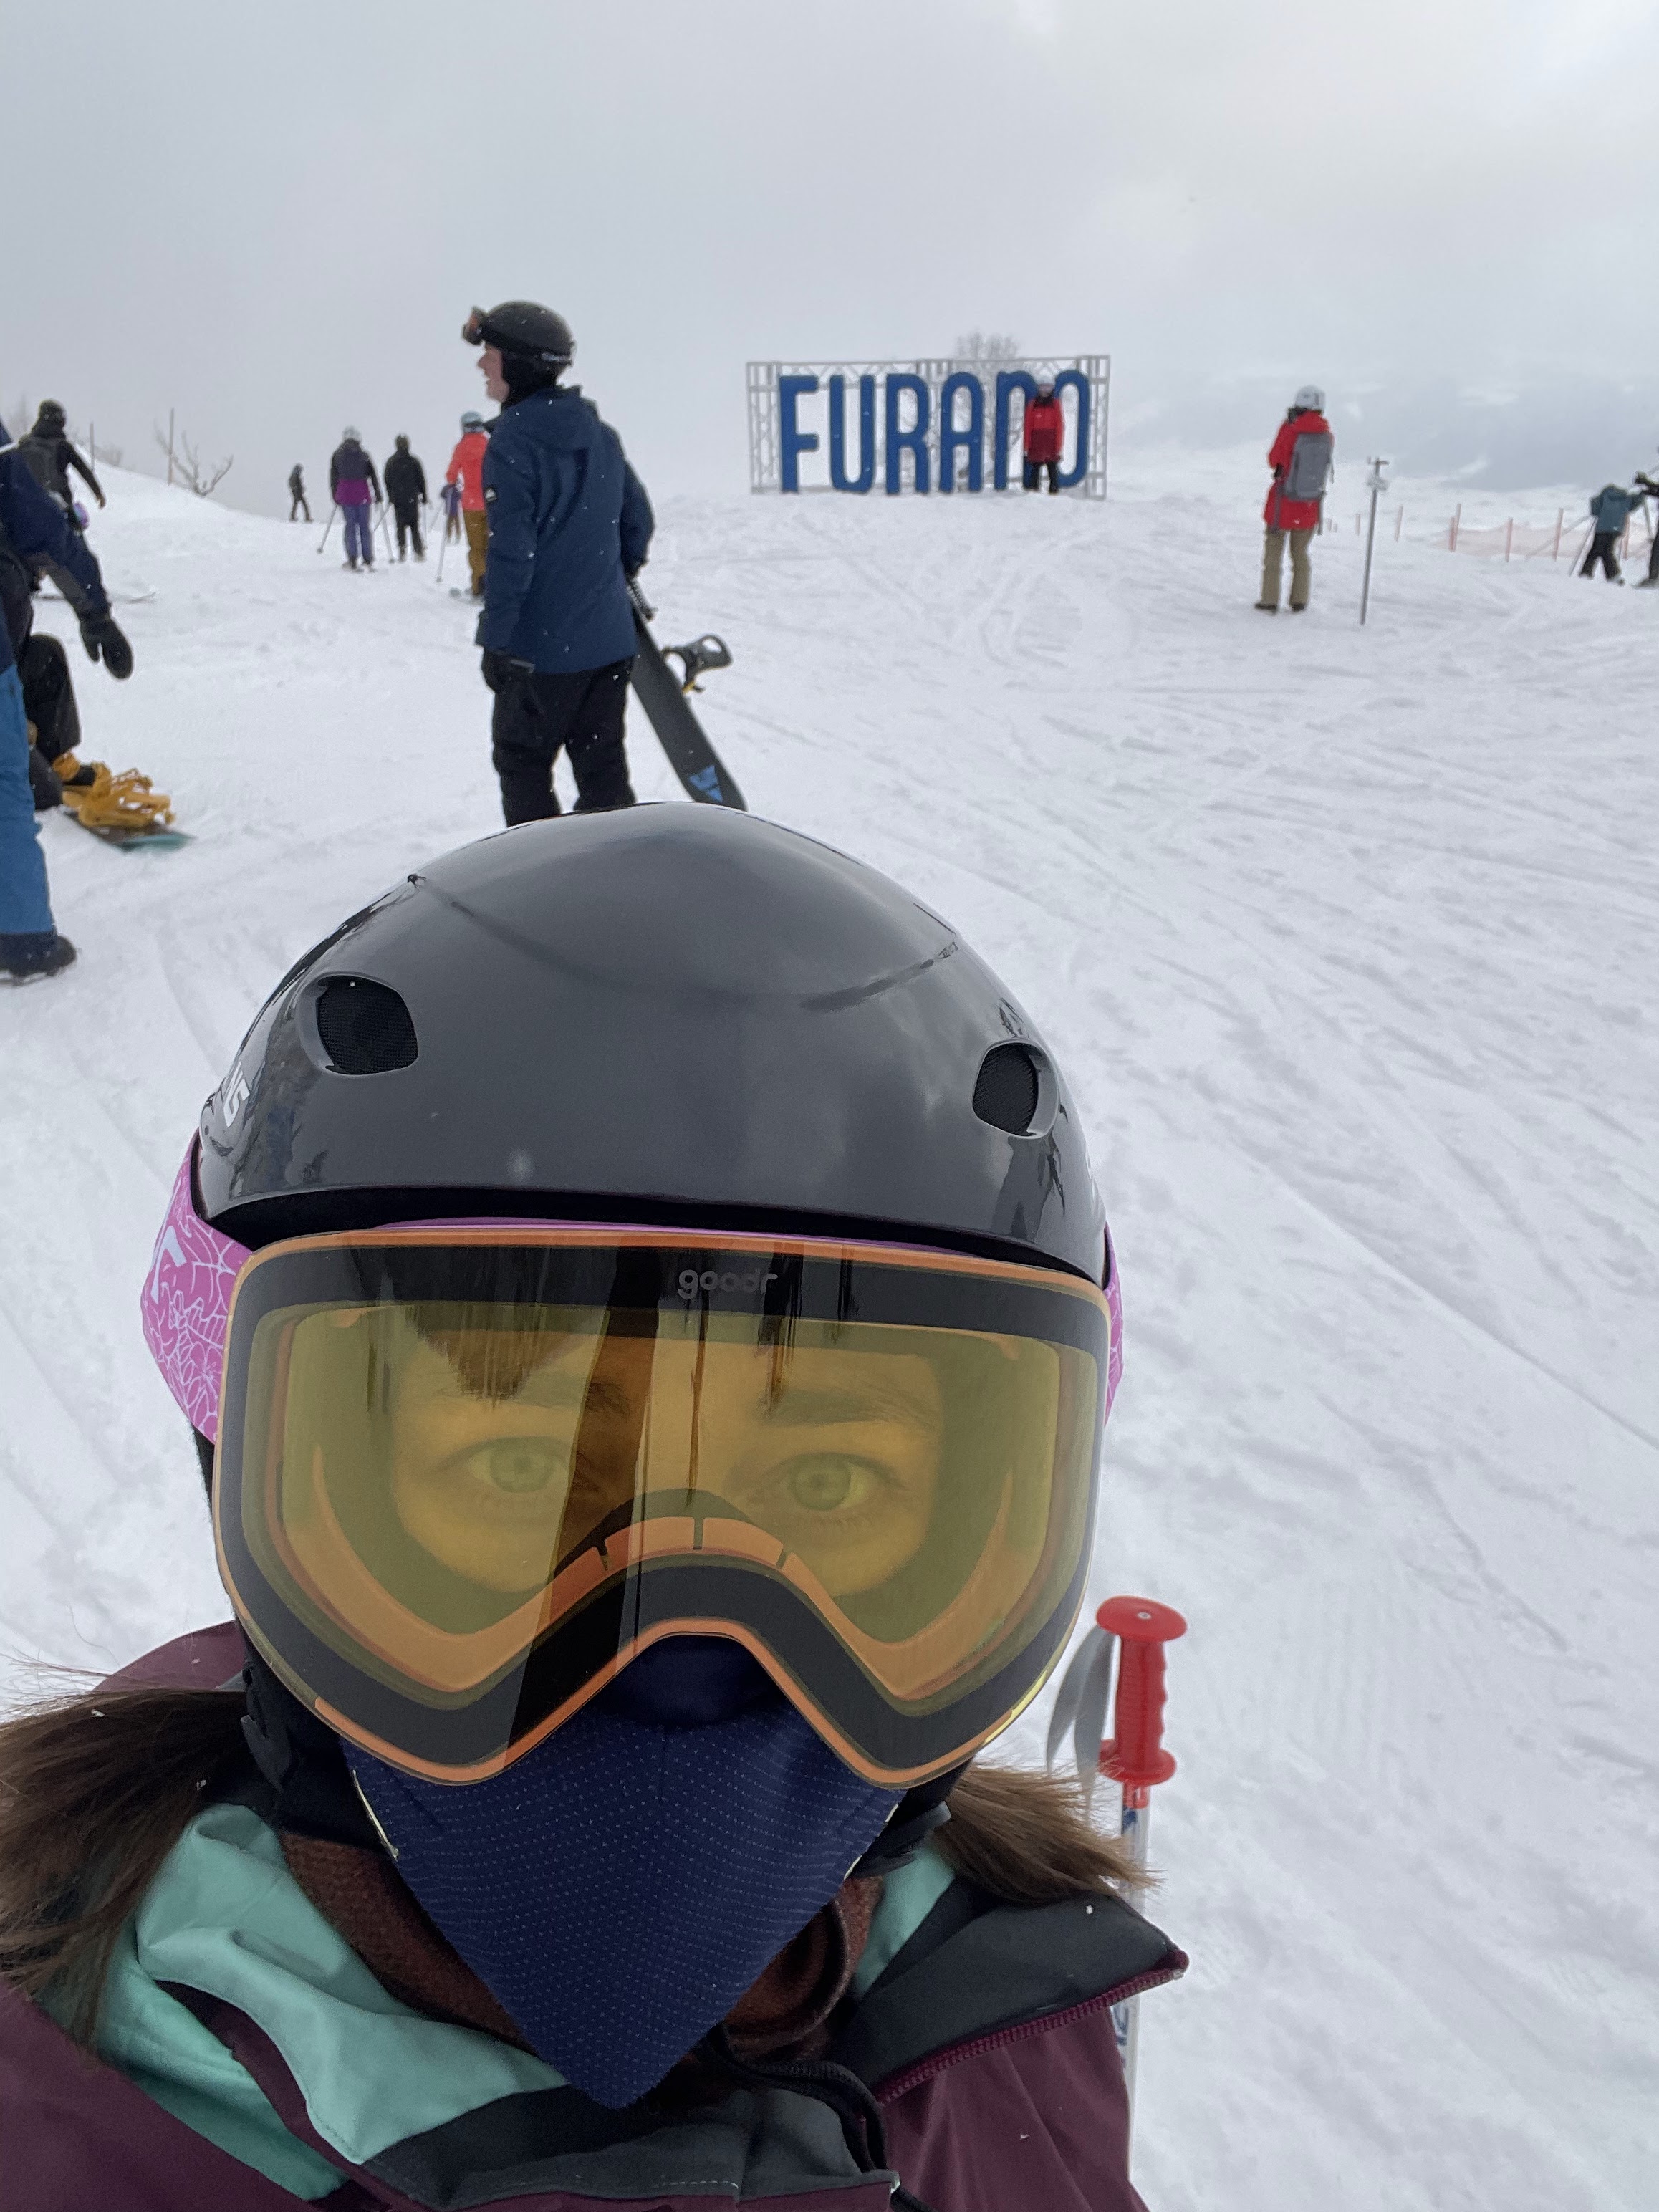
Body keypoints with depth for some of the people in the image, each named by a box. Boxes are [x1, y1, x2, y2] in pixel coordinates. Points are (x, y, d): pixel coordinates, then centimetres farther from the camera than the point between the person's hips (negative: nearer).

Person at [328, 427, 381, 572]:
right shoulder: (363, 454, 7)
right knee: (365, 525, 5)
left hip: (345, 493, 0)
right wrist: (378, 495, 11)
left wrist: (335, 497, 16)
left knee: (350, 525, 3)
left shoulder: (338, 454, 8)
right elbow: (373, 475, 6)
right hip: (362, 493, 0)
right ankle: (368, 559, 3)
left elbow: (333, 477, 9)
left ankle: (352, 560, -6)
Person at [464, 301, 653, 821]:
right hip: (611, 640, 7)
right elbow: (638, 518, 14)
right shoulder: (600, 433, 6)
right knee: (603, 768, 12)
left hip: (542, 647, -6)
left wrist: (495, 641, -14)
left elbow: (511, 554, -20)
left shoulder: (512, 443, -16)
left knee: (523, 766, 10)